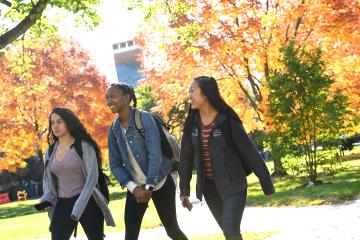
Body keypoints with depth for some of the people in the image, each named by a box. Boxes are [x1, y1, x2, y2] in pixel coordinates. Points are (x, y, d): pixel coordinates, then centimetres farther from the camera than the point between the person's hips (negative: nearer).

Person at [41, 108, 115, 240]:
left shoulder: (83, 145, -6)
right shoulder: (50, 152, 9)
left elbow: (92, 176, -14)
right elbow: (47, 178, 19)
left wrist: (79, 207, -22)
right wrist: (46, 198, -3)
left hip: (87, 202, -3)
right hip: (62, 205, 4)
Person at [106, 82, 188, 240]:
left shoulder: (144, 118, -13)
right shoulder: (113, 129, 2)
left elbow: (155, 154, -19)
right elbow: (115, 164, 3)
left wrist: (149, 187, -20)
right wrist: (133, 187, -10)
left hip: (159, 183, -4)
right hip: (136, 187, 4)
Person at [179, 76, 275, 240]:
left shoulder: (227, 120, -13)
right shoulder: (192, 123, 1)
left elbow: (250, 152, -10)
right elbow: (186, 157, 7)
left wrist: (267, 185, -9)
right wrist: (184, 190, 2)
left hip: (233, 185, -5)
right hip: (209, 187, 5)